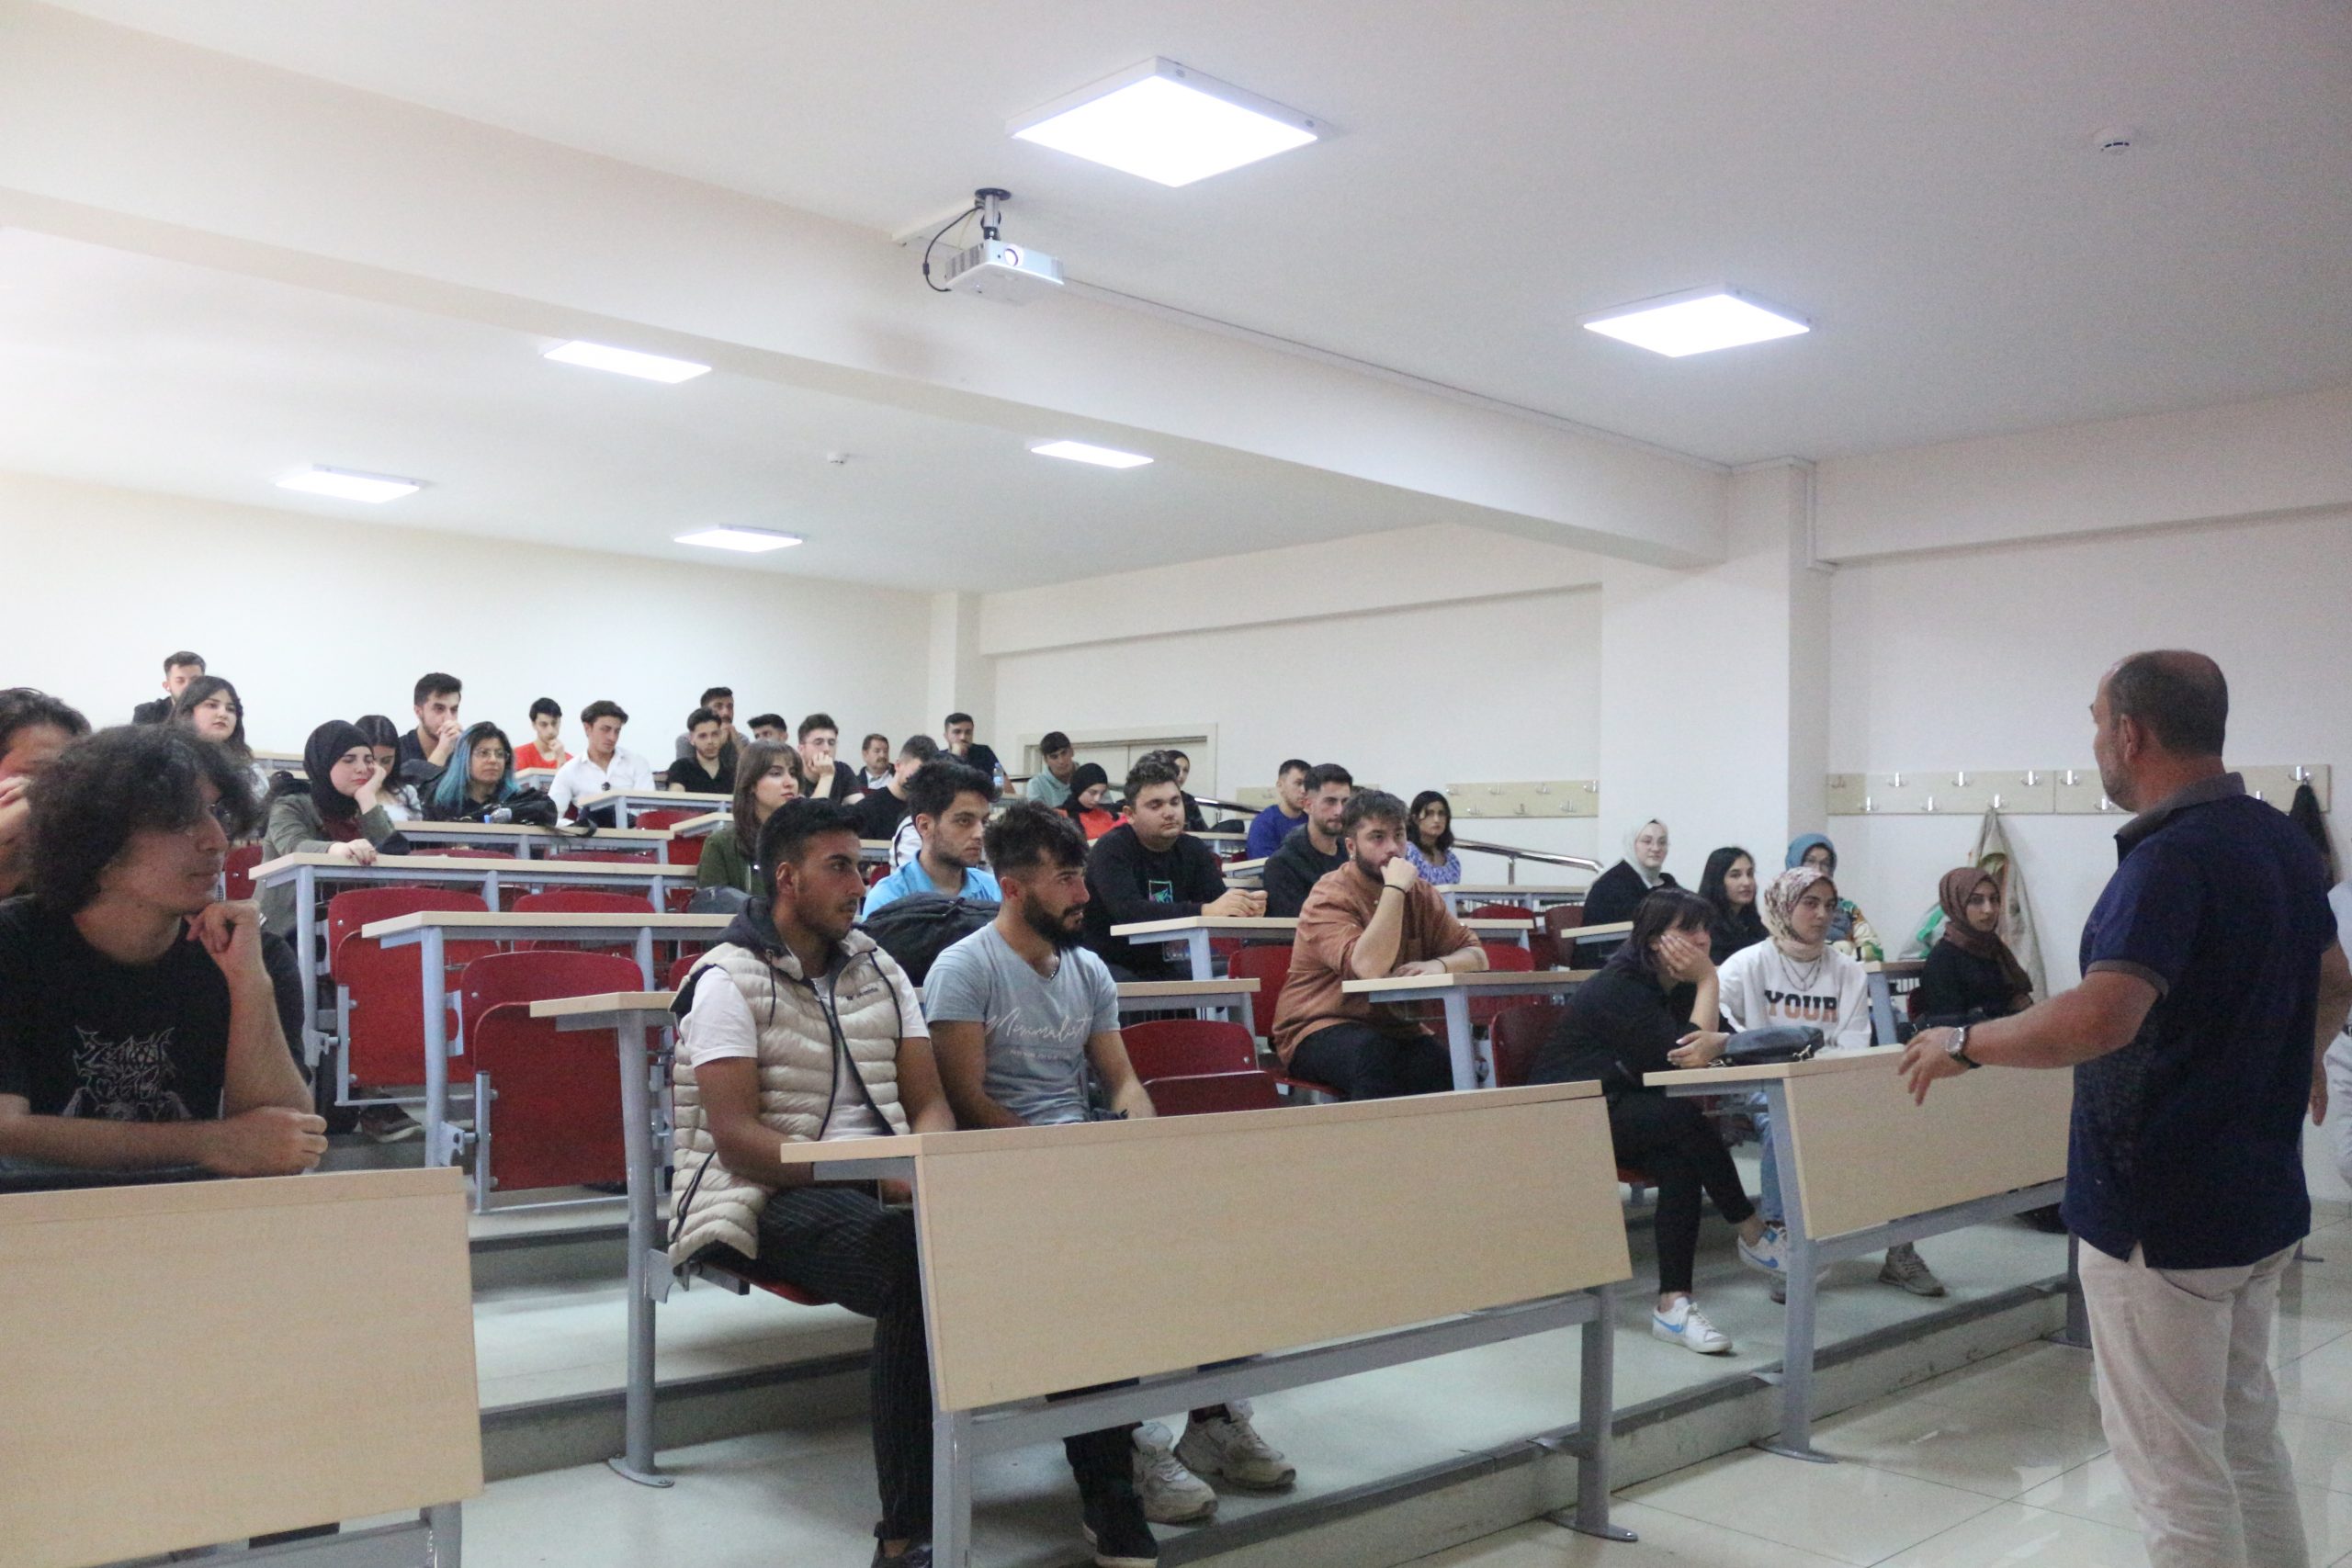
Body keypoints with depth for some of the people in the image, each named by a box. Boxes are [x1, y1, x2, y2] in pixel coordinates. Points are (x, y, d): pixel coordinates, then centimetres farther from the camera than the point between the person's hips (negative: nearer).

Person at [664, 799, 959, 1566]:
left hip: (884, 1185, 5)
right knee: (919, 1264, -36)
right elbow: (737, 1137, -13)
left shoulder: (879, 971, 15)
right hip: (769, 1195, -5)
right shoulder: (730, 979, -4)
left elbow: (929, 1102, 12)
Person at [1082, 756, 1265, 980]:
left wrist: (1246, 904, -33)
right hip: (1107, 965, -6)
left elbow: (1220, 900, -8)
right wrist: (1204, 911, -40)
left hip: (1162, 967, 6)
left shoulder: (1193, 850, 7)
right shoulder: (1111, 849, -12)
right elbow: (1128, 911, -29)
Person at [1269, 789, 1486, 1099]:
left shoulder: (1420, 894, 9)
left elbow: (1475, 955, 8)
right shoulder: (1329, 899, -13)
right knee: (1375, 1053, -37)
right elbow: (1370, 968, -29)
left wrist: (1438, 965, -15)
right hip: (1318, 1032, -5)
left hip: (1394, 1029, 5)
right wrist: (1394, 888, -25)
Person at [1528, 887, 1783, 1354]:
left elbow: (1723, 1038, -3)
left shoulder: (1675, 984, 8)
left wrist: (1714, 1041, -29)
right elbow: (1678, 1055, -22)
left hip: (1622, 1113, 8)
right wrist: (1708, 982, -15)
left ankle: (1673, 1304, -29)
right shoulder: (1619, 986, -18)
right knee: (1684, 1118, -30)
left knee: (1680, 1161, -26)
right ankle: (1753, 1237, -13)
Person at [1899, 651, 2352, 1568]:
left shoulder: (2172, 857, -23)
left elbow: (2102, 1019, -36)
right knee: (2246, 1438, 22)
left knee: (2172, 1463, 3)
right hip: (2261, 1202, 9)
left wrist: (1964, 1044, -20)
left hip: (2162, 1216, -9)